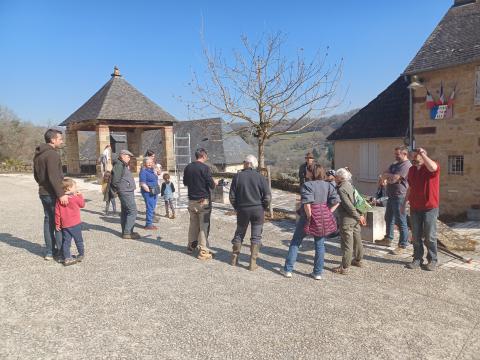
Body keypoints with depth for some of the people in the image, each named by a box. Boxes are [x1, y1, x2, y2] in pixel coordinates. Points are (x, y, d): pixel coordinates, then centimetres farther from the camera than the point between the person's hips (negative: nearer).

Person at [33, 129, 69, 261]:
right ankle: (60, 252, 1)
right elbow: (53, 177, -27)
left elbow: (36, 175, 21)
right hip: (53, 194, -9)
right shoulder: (52, 154, -18)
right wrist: (61, 194, -29)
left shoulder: (38, 155, 13)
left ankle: (49, 252, 21)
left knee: (48, 220, 14)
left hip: (43, 193, 10)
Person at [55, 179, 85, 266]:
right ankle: (81, 254, 26)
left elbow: (57, 212, 1)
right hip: (75, 224, -3)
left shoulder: (59, 199, -1)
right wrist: (80, 196, 17)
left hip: (64, 225, 3)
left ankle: (67, 258, 5)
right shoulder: (76, 198, -11)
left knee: (66, 241, 7)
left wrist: (57, 224, 8)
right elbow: (82, 204, 7)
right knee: (78, 240, 13)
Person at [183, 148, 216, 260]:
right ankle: (203, 251, 2)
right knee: (204, 225, -1)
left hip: (191, 200, 6)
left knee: (193, 224, 19)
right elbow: (211, 185, -15)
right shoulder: (205, 168, -14)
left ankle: (191, 246, 29)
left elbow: (185, 182, 18)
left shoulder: (188, 167, 5)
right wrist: (214, 184, 6)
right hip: (203, 201, -6)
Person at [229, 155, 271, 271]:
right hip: (258, 210, -1)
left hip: (242, 210, 1)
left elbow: (232, 196, -2)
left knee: (239, 234, 17)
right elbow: (267, 196, -8)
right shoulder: (260, 177, -5)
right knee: (256, 236, 7)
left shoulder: (237, 176, -4)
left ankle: (234, 259, 26)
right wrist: (263, 208, 6)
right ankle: (253, 263, 9)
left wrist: (237, 208, 11)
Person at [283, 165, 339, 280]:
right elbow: (336, 201, -2)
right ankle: (318, 272, 19)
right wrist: (328, 213, 2)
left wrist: (309, 217, -13)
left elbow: (307, 203, -23)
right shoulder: (329, 185, 4)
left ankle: (288, 269, 13)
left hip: (309, 217, -4)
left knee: (295, 242, 9)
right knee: (320, 245, 14)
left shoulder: (307, 185, -12)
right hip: (323, 219, 4)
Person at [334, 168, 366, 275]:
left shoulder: (341, 189, -18)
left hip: (347, 219, -9)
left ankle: (344, 267, 5)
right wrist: (360, 215, 13)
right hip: (355, 218, 9)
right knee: (357, 239, 20)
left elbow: (348, 205, -21)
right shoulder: (349, 185, 9)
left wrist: (358, 217, -13)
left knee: (346, 243, -2)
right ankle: (358, 260, 37)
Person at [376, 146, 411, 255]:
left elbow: (393, 179, -22)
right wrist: (391, 177, -9)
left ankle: (402, 246, 3)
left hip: (399, 197, -10)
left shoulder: (406, 165, -15)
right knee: (389, 218, 19)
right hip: (391, 196, 10)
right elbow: (383, 175, 11)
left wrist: (387, 176, -1)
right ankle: (388, 239, 34)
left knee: (401, 222, -4)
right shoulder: (395, 164, 16)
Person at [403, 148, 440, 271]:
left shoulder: (433, 167, -9)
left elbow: (432, 167, -36)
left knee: (430, 236, 4)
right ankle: (417, 259, 19)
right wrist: (404, 203, 18)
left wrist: (422, 153, -29)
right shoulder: (411, 170, 9)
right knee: (416, 236, 9)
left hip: (430, 208, -5)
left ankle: (432, 260, 18)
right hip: (415, 208, 5)